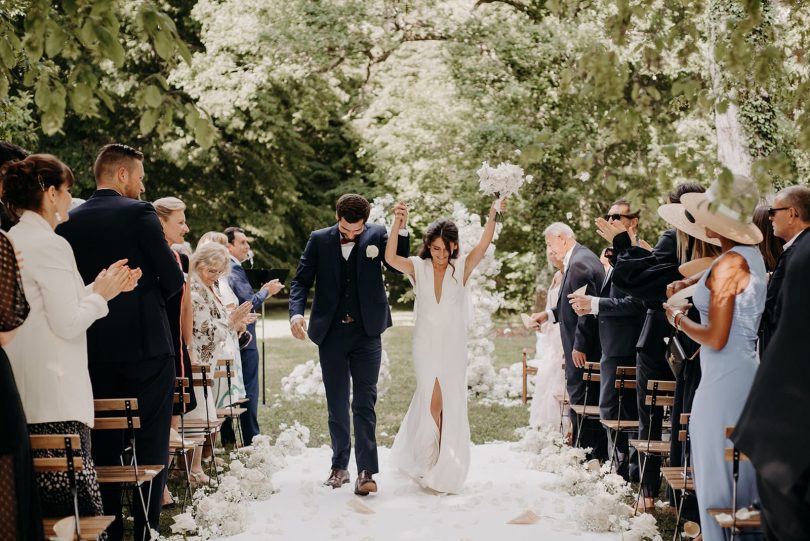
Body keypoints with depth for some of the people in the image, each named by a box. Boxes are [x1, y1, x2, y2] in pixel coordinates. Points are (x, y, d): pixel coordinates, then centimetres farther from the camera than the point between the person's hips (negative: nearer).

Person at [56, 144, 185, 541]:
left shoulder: (70, 222, 5)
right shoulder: (139, 213, -8)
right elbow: (173, 279, -9)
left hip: (94, 348, 5)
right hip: (145, 344, -4)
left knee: (103, 445, 11)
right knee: (151, 443, 4)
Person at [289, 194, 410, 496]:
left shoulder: (377, 235, 0)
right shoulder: (319, 240, 2)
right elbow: (301, 280, 3)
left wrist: (402, 229, -20)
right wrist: (296, 312, -14)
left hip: (366, 333, -2)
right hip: (331, 334, 2)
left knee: (364, 403, -4)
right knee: (337, 404, 10)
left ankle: (366, 471, -6)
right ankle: (339, 466, 20)